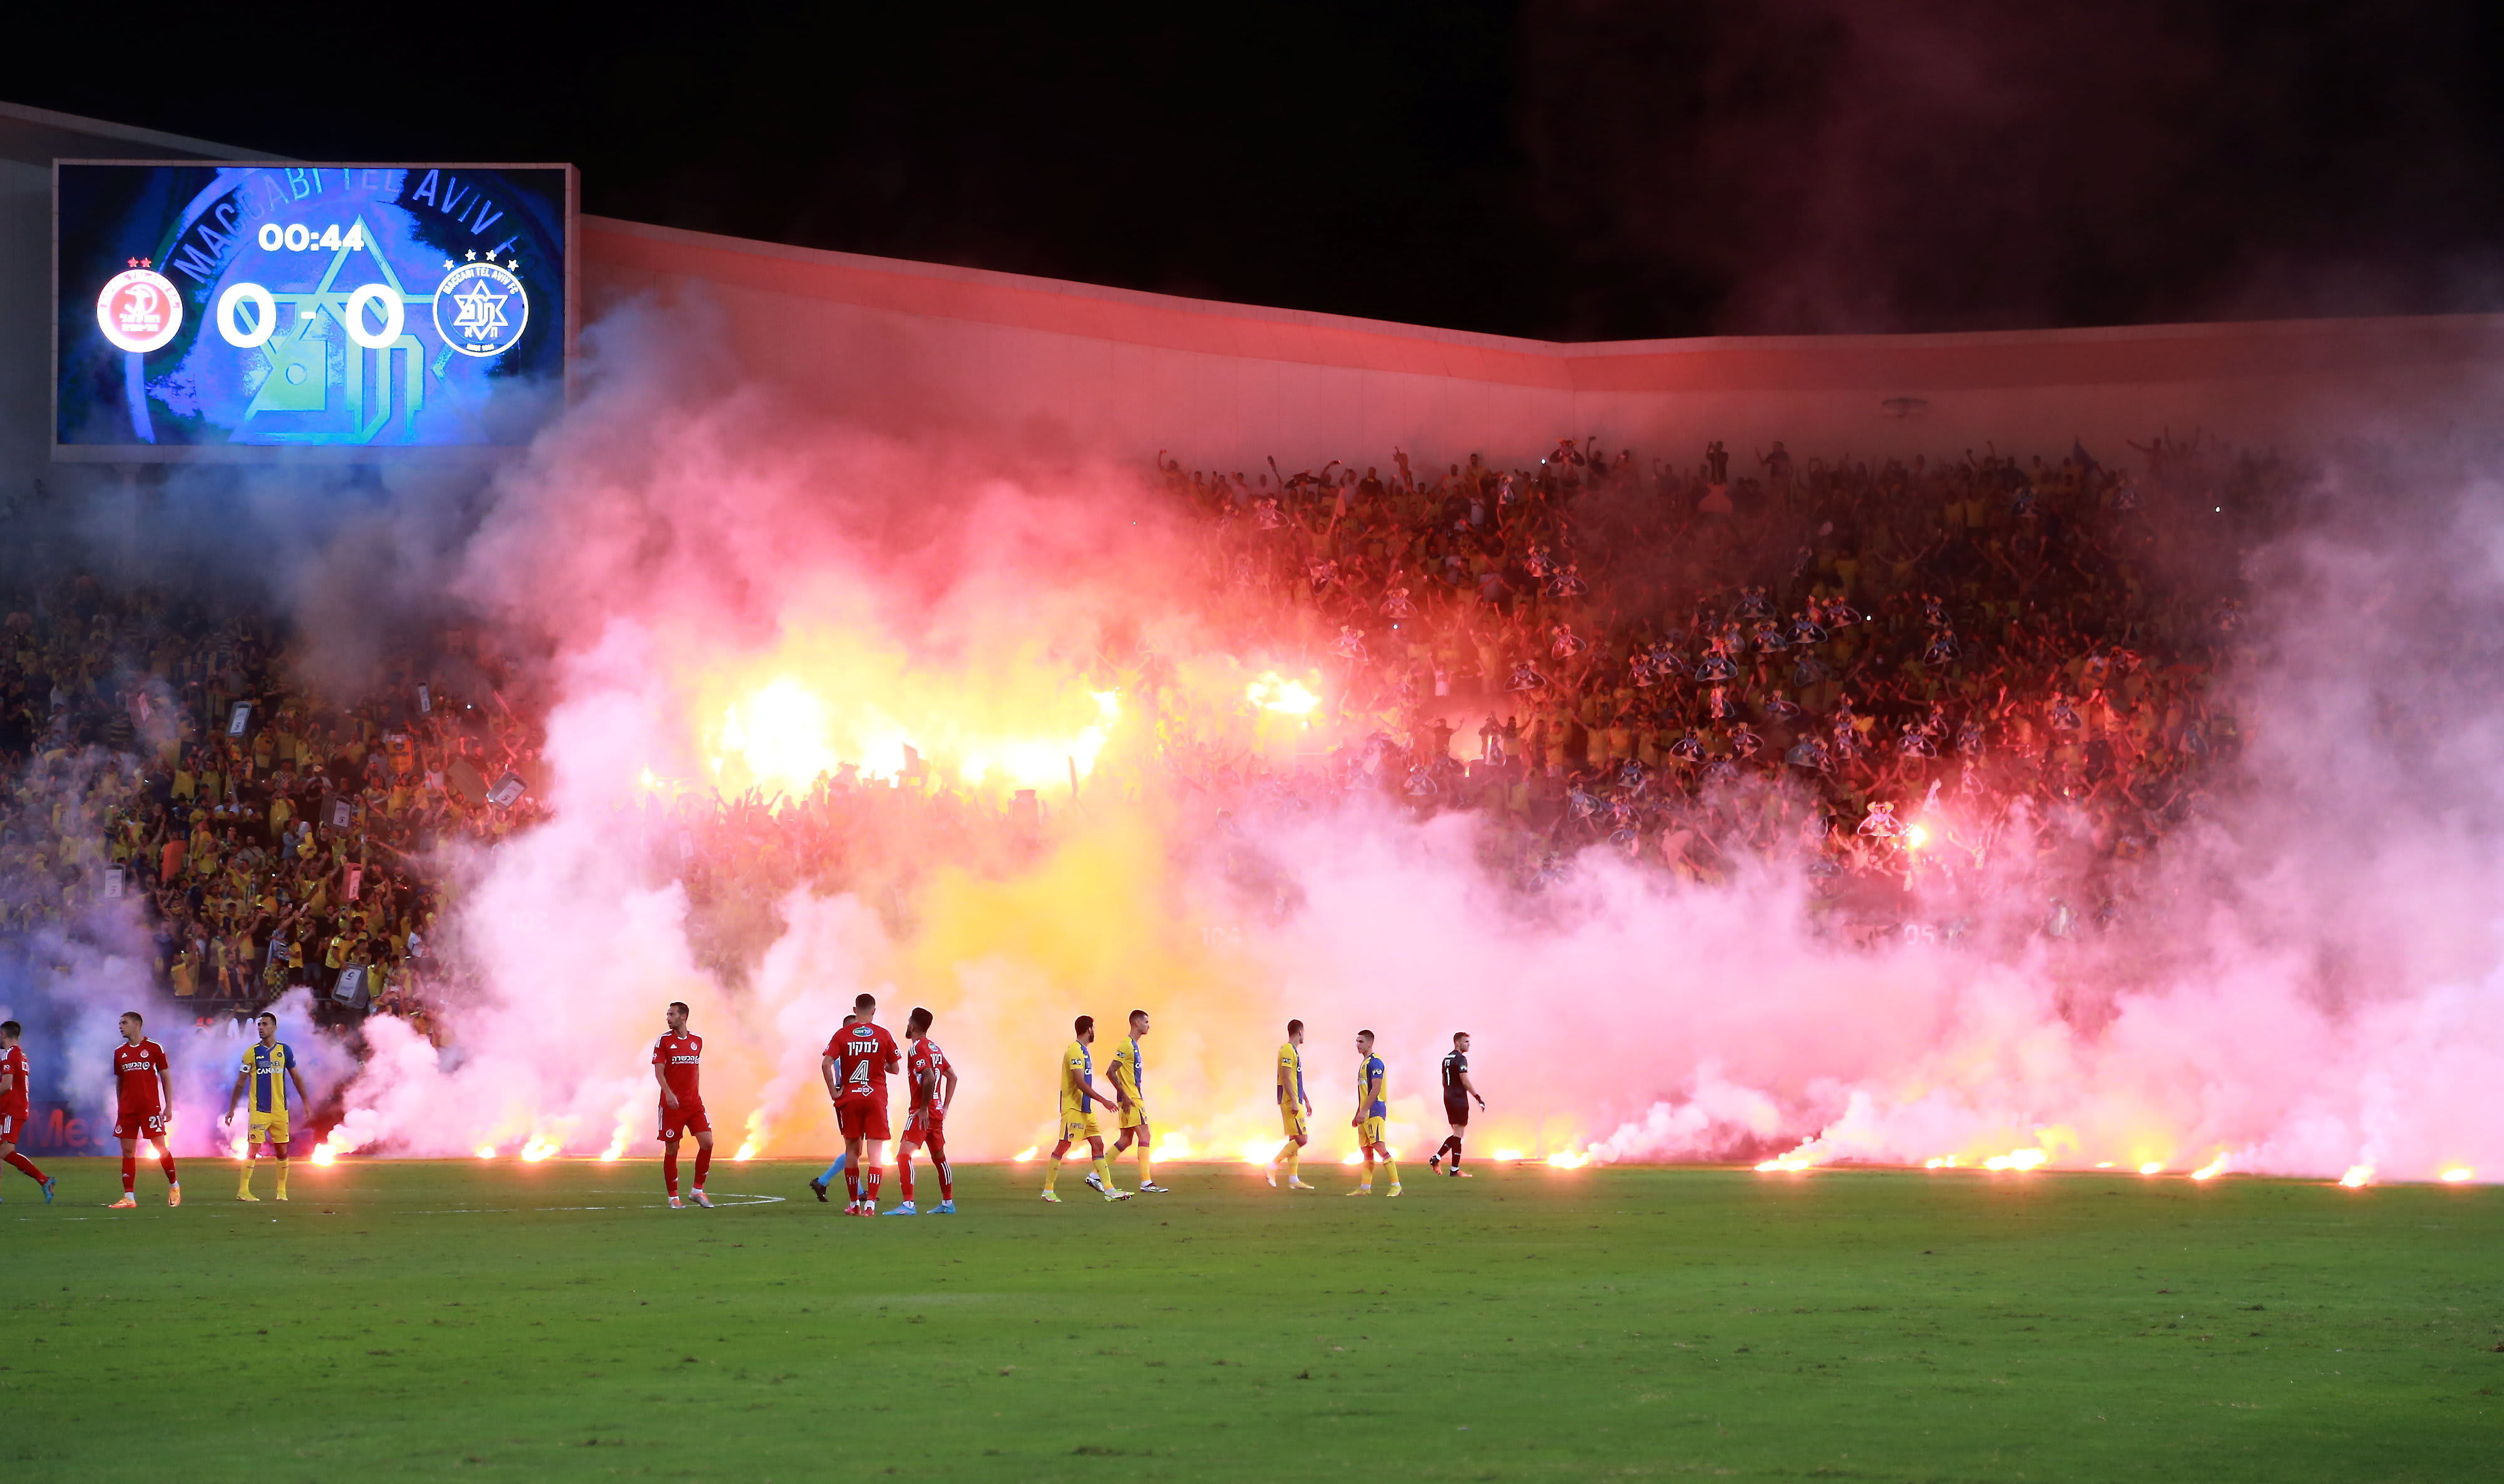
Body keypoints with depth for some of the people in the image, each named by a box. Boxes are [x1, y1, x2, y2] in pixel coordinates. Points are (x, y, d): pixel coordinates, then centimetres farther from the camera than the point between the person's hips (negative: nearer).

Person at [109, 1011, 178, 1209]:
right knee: (128, 1151, -1)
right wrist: (119, 1108, 14)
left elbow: (166, 1078, 3)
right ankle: (129, 1197, -1)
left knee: (161, 1148, -4)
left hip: (150, 1108, -4)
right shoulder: (120, 1052, 11)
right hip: (127, 1109, 4)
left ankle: (174, 1185, 17)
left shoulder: (154, 1049, 0)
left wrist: (168, 1107, -2)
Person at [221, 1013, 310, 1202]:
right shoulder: (252, 1052, 0)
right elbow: (241, 1083, 3)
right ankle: (243, 1191, -6)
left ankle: (282, 1190, 16)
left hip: (280, 1111, 3)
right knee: (253, 1149, -8)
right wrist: (231, 1109, 3)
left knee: (282, 1151, 6)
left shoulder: (285, 1050, 6)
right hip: (258, 1110, -3)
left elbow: (296, 1078, 14)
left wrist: (306, 1102, 10)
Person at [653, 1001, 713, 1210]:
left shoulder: (697, 1041, 10)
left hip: (694, 1103, 4)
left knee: (707, 1143, -8)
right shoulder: (664, 1040, -2)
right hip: (672, 1104, -4)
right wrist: (668, 1093, -25)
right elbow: (658, 1071, -9)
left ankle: (698, 1191, 6)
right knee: (671, 1149, 0)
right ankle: (673, 1197, 9)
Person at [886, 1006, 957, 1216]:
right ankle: (948, 1203, 30)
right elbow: (952, 1076, 20)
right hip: (937, 1111, 10)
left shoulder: (917, 1049, -13)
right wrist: (944, 1107, 19)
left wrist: (923, 1109, -20)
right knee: (939, 1157, 20)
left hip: (921, 1113, -10)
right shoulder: (935, 1048, 14)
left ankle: (908, 1204, -27)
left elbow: (930, 1077, -26)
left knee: (904, 1155, -16)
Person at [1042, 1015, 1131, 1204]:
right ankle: (1047, 1191, 2)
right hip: (1073, 1108, -10)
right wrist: (1104, 1101, -25)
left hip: (1086, 1108, 10)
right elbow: (1080, 1083, -23)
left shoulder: (1084, 1051, 15)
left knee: (1098, 1144, 4)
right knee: (1063, 1147, -4)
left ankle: (1109, 1190, 2)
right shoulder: (1075, 1051, -15)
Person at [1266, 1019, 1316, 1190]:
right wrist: (1294, 1102, -23)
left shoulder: (1293, 1051, 19)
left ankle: (1293, 1179, 8)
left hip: (1295, 1101, 10)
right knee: (1301, 1139, -13)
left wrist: (1306, 1100, 27)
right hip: (1290, 1102, -10)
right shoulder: (1288, 1050, -12)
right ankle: (1273, 1166, -11)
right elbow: (1286, 1078, -19)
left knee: (1295, 1140, 8)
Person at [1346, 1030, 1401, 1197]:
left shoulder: (1374, 1062, -11)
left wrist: (1364, 1111, -22)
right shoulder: (1364, 1063, 19)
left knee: (1380, 1148, -12)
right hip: (1365, 1114, 10)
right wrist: (1358, 1115, 24)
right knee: (1366, 1150, 10)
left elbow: (1376, 1089, -19)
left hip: (1375, 1112, -10)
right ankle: (1365, 1187, 14)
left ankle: (1396, 1185, -12)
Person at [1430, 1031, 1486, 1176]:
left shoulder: (1447, 1059, 15)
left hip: (1448, 1099, 9)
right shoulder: (1460, 1059, -13)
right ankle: (1455, 1170, -2)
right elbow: (1465, 1081, -19)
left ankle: (1436, 1158, 7)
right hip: (1459, 1100, -9)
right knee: (1458, 1134, -4)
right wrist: (1478, 1098, -17)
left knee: (1457, 1134, 16)